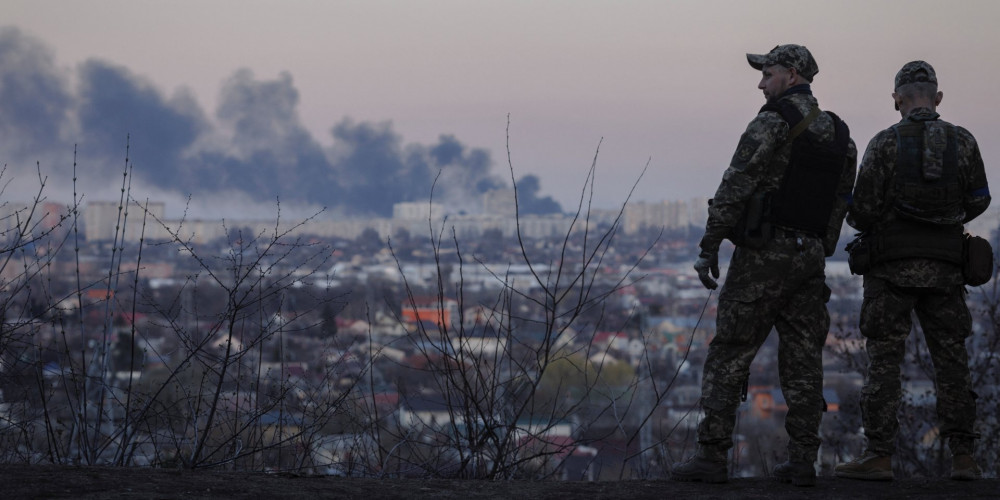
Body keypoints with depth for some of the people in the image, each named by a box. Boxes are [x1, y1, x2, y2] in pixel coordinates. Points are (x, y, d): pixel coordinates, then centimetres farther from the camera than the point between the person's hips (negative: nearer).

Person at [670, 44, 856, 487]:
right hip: (810, 258, 7)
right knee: (803, 360, 7)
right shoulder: (839, 136, 13)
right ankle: (802, 461, 5)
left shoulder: (772, 124, -10)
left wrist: (709, 247, -10)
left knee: (729, 355, -3)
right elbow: (840, 204, 15)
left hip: (764, 253, -7)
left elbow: (735, 188, -14)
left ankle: (711, 456, -5)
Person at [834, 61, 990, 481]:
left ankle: (879, 455, -4)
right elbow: (978, 199, 13)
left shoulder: (885, 143, -5)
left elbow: (863, 209, -8)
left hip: (893, 265, -3)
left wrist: (862, 220, 16)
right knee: (952, 362, 7)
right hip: (945, 267, 3)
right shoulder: (963, 142, 3)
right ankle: (963, 457, 5)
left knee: (884, 362, -1)